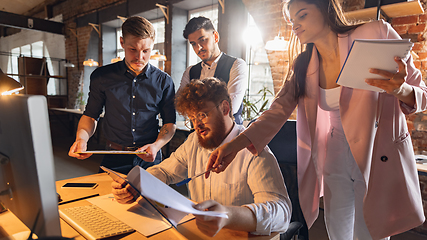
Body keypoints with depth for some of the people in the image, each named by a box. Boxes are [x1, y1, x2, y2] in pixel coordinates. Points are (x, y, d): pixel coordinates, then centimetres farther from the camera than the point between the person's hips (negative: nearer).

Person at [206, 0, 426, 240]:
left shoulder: (376, 33, -10)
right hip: (335, 159, 3)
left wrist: (400, 89, -29)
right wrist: (237, 143, -23)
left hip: (379, 157, -3)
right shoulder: (305, 66, 1)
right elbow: (279, 110, -9)